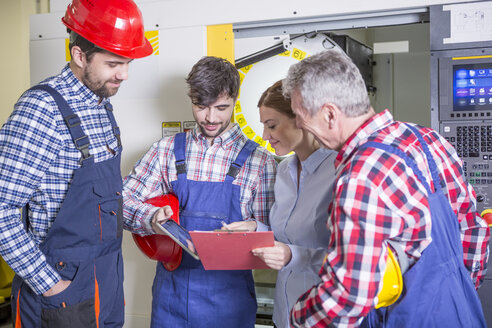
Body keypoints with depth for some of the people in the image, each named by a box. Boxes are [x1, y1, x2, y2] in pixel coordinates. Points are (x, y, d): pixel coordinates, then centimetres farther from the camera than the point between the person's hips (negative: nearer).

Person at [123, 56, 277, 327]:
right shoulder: (167, 150, 3)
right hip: (171, 290, 2)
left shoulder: (259, 160, -3)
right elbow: (123, 200, 2)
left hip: (227, 296, -2)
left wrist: (253, 230, -22)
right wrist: (151, 218, -18)